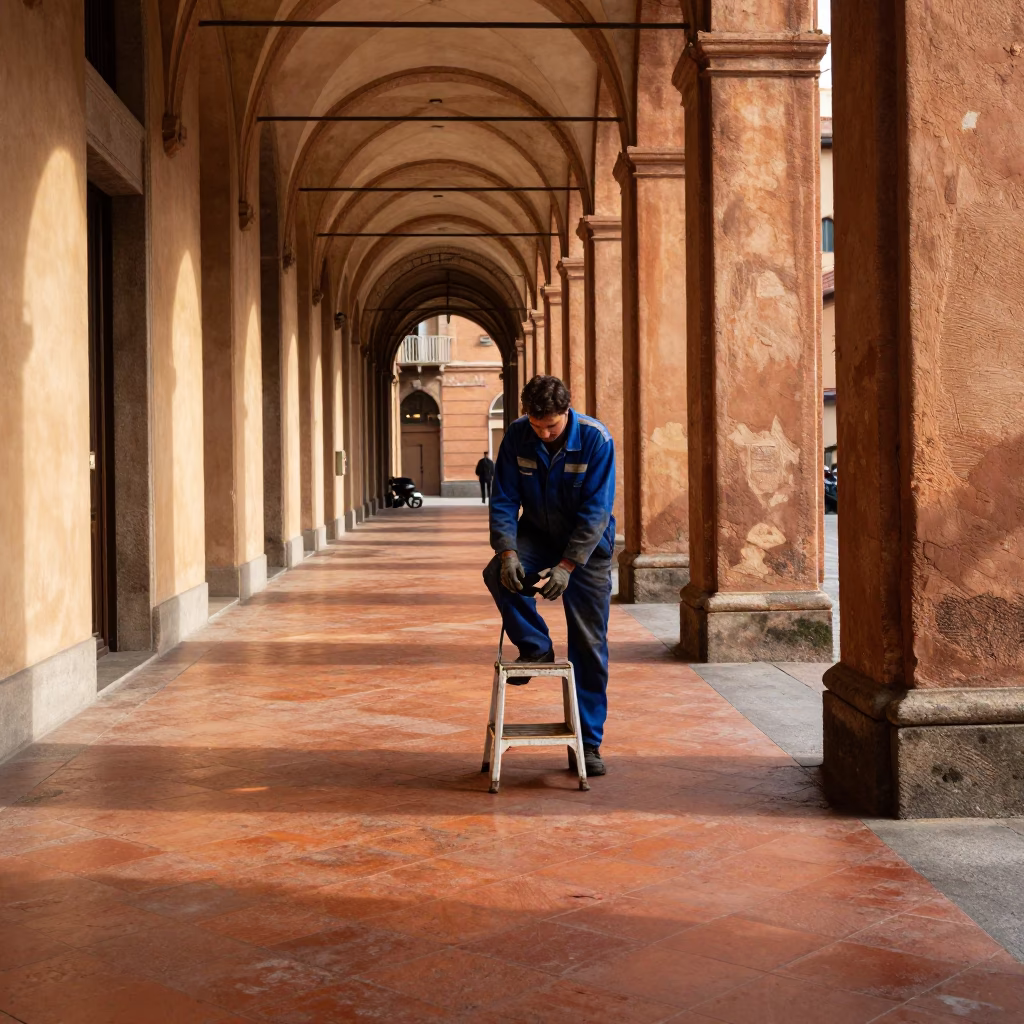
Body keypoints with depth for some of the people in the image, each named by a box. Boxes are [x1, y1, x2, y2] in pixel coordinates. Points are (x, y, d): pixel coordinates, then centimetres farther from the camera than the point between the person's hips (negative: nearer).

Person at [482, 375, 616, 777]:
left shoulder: (596, 440, -22)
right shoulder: (517, 436, -13)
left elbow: (595, 512, -22)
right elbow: (503, 500, -11)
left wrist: (566, 566, -29)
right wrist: (507, 552, -26)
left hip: (587, 546, -2)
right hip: (537, 533, 3)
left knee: (589, 645, -2)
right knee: (498, 575, -29)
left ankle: (588, 741, 7)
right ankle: (536, 647, -5)